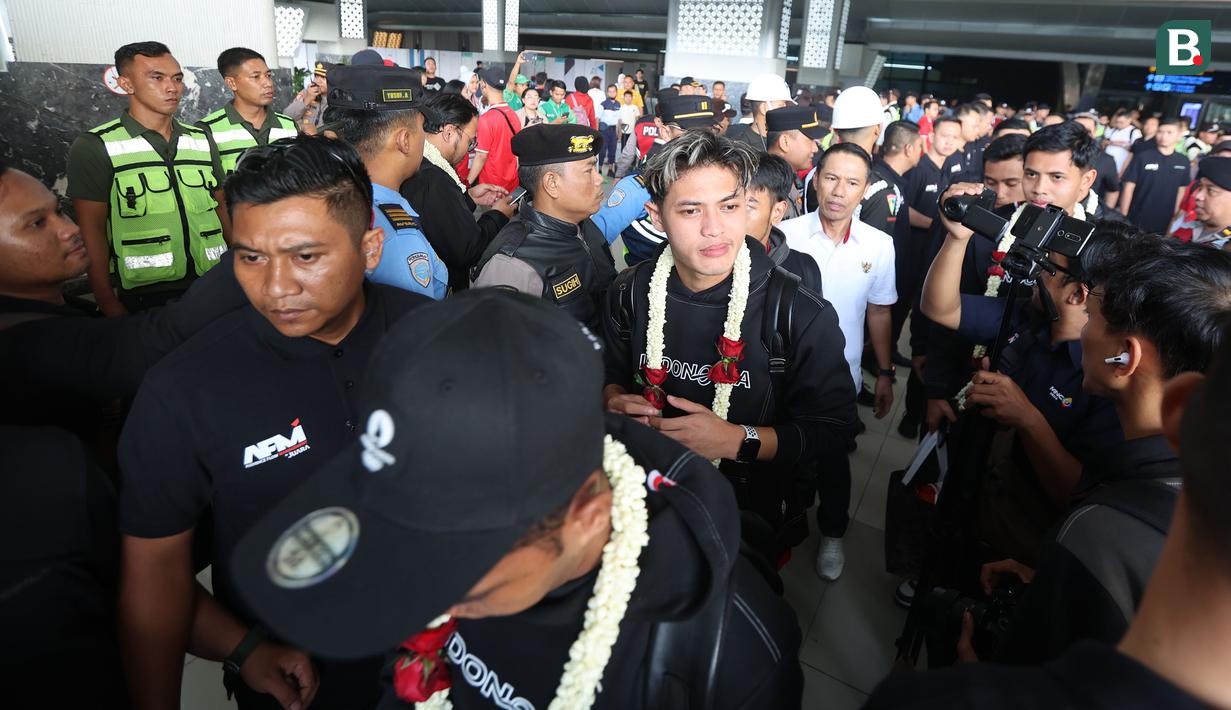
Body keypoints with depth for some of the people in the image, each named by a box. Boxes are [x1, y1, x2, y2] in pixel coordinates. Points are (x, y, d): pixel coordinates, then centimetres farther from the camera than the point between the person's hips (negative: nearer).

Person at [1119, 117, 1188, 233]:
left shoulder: (1183, 162, 4)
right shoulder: (1142, 157, -7)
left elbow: (1181, 191, 10)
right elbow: (1129, 187, -7)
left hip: (1165, 223, 3)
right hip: (1136, 221, -3)